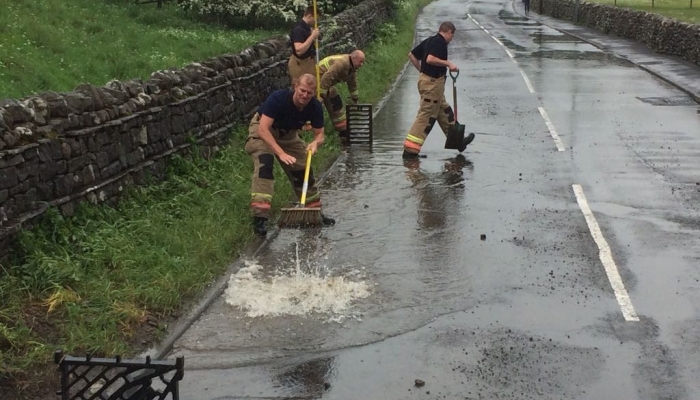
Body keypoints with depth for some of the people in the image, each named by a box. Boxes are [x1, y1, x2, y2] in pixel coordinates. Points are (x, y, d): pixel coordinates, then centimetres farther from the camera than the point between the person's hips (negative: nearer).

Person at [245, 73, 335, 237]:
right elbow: (263, 129, -38)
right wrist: (281, 153, -46)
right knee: (265, 162, -30)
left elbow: (319, 133, -10)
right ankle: (259, 217, -35)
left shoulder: (315, 107, -19)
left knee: (303, 169, 4)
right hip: (262, 131, -5)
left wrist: (315, 143, -36)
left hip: (288, 134, 6)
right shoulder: (278, 98, -34)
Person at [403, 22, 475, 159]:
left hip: (425, 78, 11)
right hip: (433, 82, -11)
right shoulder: (440, 42, -15)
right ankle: (410, 149, -7)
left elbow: (412, 55, 17)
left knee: (444, 110, 19)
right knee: (426, 115, -7)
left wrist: (422, 70, 19)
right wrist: (448, 63, -19)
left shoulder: (429, 40, 13)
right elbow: (430, 59, -29)